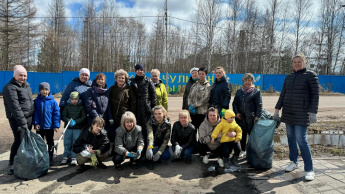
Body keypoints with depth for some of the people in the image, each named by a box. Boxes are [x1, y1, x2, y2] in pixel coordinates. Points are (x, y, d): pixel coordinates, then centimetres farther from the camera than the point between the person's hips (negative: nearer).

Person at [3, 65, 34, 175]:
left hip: (29, 117, 8)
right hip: (17, 119, -7)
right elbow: (15, 107, -19)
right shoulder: (10, 88, -12)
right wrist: (23, 122, -24)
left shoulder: (26, 85, 14)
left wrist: (34, 117, 16)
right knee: (19, 140, -10)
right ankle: (12, 165, 2)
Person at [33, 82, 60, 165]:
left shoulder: (53, 102, -7)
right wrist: (36, 123, -14)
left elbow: (56, 114, -7)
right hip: (39, 127, 2)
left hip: (49, 126, -1)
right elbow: (34, 113, -3)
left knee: (50, 143, 11)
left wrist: (56, 125, -11)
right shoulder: (36, 101, -2)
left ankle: (50, 158, 23)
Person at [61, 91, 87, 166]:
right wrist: (68, 121, -17)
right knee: (67, 143, 7)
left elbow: (84, 118, -4)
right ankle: (65, 157, 21)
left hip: (78, 128, -2)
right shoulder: (67, 106, 7)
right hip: (68, 128, 2)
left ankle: (74, 157, 7)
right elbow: (63, 116, 3)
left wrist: (75, 122, -17)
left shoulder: (81, 107, 1)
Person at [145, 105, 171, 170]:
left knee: (166, 156, -23)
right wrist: (149, 148, -52)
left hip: (161, 145, 2)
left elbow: (166, 140, -16)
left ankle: (157, 157, 11)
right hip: (153, 145, -1)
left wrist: (159, 152, -27)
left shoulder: (167, 124, -14)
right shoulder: (150, 122, -18)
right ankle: (150, 160, -6)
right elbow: (150, 135, -35)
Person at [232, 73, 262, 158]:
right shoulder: (239, 91, 15)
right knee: (242, 134, 10)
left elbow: (259, 105, -3)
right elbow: (234, 103, 15)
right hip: (240, 117, 4)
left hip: (251, 118, -4)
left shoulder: (256, 91, 2)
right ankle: (243, 150, 24)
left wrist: (257, 116, -12)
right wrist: (236, 112, 0)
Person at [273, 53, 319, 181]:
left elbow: (315, 95, -6)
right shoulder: (289, 77, 13)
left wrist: (313, 112, -14)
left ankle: (309, 169, -1)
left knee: (301, 139, -10)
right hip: (288, 112, 6)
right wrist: (277, 109, 13)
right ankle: (294, 162, 24)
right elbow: (282, 95, 16)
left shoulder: (311, 75, -2)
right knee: (291, 137, 9)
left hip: (302, 113, -5)